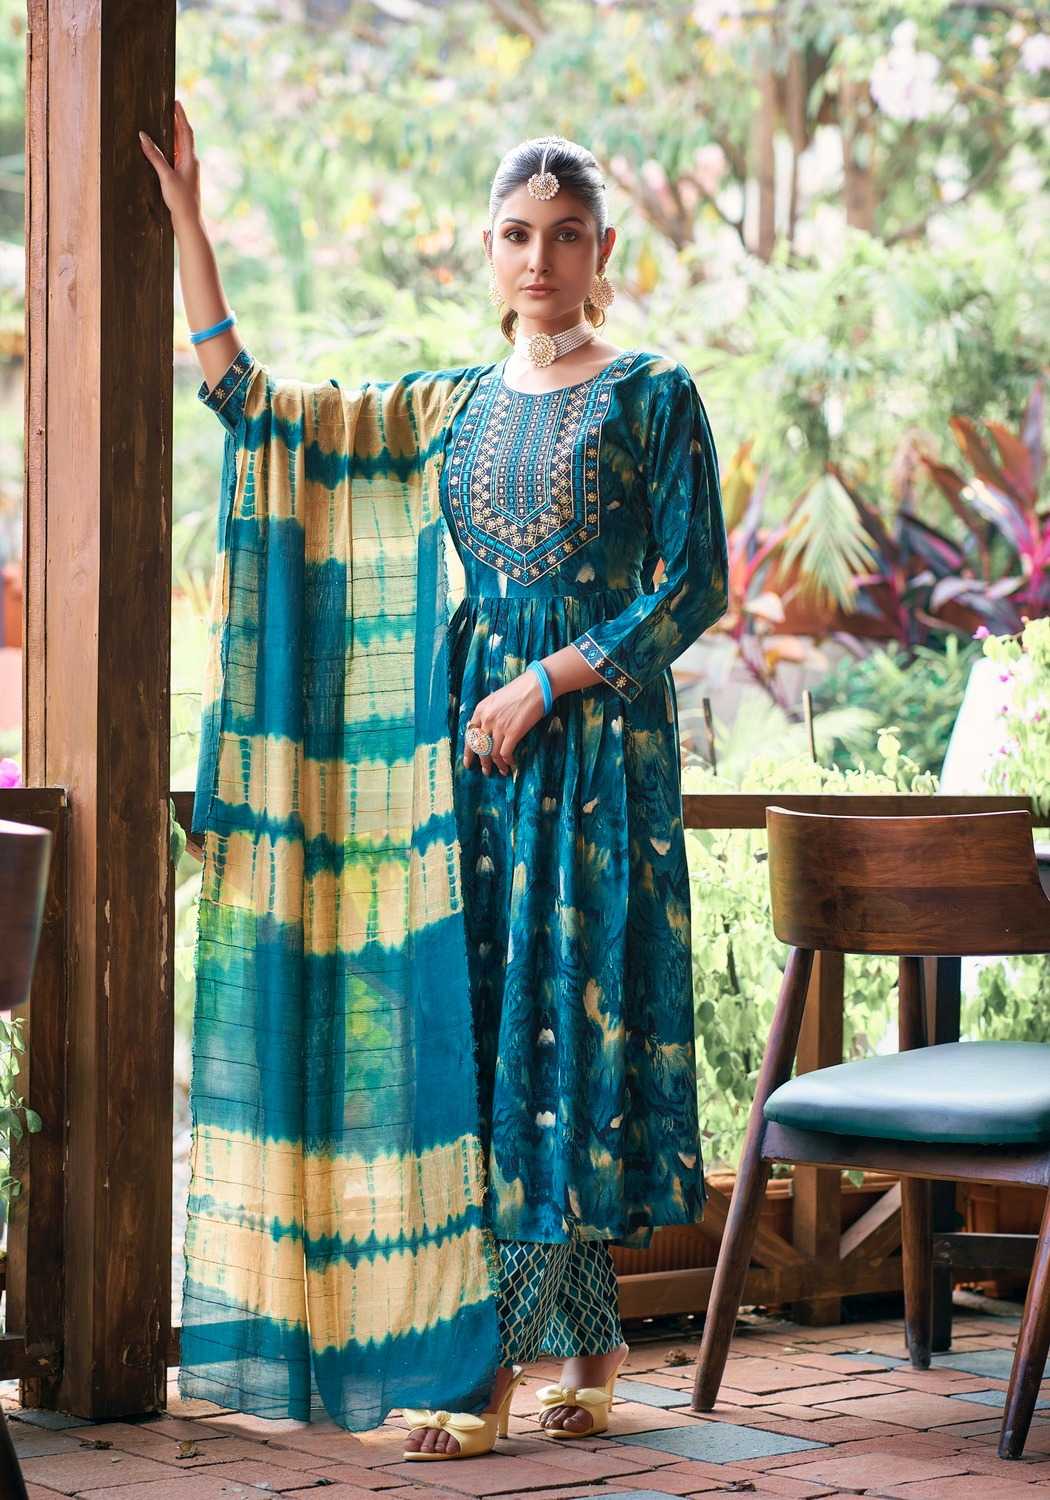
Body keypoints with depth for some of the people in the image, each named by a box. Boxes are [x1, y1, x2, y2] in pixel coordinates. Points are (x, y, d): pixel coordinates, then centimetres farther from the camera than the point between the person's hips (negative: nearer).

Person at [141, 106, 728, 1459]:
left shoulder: (652, 395, 2)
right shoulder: (451, 406, 14)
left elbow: (694, 587, -4)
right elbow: (248, 402, 12)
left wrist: (547, 682, -11)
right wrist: (185, 222, 9)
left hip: (599, 734, -4)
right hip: (478, 734, 4)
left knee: (567, 1009, -6)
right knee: (482, 1017, -1)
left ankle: (508, 1361, -2)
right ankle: (579, 1346, 5)